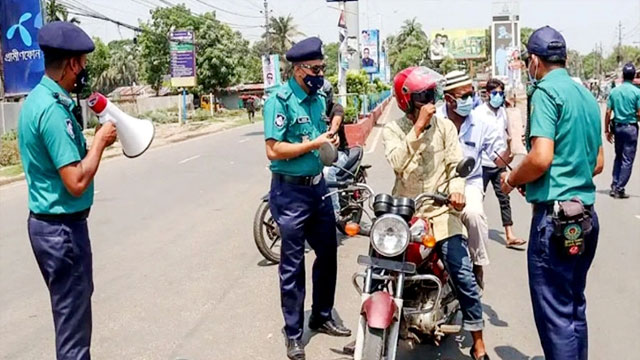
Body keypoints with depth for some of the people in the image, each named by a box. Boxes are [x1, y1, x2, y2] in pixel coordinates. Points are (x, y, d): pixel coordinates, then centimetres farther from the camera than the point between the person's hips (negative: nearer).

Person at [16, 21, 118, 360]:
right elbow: (77, 183, -26)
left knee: (71, 306, 23)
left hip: (46, 222, 10)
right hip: (63, 228, -10)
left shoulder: (36, 99, 8)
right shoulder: (52, 109, -23)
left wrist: (91, 142, 3)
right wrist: (100, 141, -14)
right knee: (72, 316, 4)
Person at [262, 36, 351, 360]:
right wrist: (314, 144, -20)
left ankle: (321, 317, 36)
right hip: (290, 192, -7)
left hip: (318, 186, 8)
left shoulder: (319, 97, 8)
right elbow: (274, 150, -22)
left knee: (328, 254, 16)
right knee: (292, 264, 3)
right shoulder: (280, 100, -15)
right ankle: (293, 333, 19)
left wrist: (330, 139, 0)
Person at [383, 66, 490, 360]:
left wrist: (456, 188, -24)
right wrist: (418, 126, -20)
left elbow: (455, 162, -4)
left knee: (464, 277, -5)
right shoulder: (392, 130, 1)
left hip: (440, 213, 0)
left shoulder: (445, 126, 5)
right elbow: (397, 163, -17)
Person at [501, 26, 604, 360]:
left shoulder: (546, 91, -11)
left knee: (554, 314, -2)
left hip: (555, 215, -9)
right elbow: (597, 163, 19)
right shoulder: (587, 96, 14)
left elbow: (540, 158, -22)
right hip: (586, 215, 9)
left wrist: (512, 179, -4)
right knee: (574, 307, 18)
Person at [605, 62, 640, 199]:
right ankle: (620, 189, 3)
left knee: (618, 157, 17)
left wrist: (607, 130, 9)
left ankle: (614, 186, 17)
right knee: (627, 160, 3)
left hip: (617, 127, 4)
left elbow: (608, 113, 1)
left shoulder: (614, 91, 1)